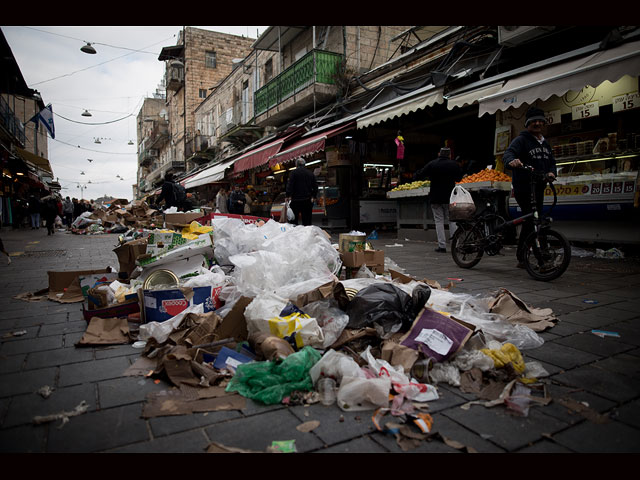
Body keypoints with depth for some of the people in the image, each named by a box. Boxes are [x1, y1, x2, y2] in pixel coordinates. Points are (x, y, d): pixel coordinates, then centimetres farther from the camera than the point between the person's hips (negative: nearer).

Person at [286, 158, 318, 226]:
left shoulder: (294, 172, -2)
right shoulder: (310, 173, 12)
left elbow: (290, 185, -10)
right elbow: (315, 186, 14)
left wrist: (288, 196, -8)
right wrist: (313, 197, 19)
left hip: (296, 200, -4)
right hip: (308, 200, 4)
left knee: (293, 219, 3)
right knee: (307, 220, 7)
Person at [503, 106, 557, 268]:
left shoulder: (545, 144, 21)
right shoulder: (521, 140, -4)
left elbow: (552, 162, 21)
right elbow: (508, 153, -22)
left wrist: (551, 172, -3)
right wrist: (512, 160, -47)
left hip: (539, 188, 8)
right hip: (523, 188, -8)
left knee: (535, 222, 11)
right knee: (530, 221, -16)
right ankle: (522, 258, -9)